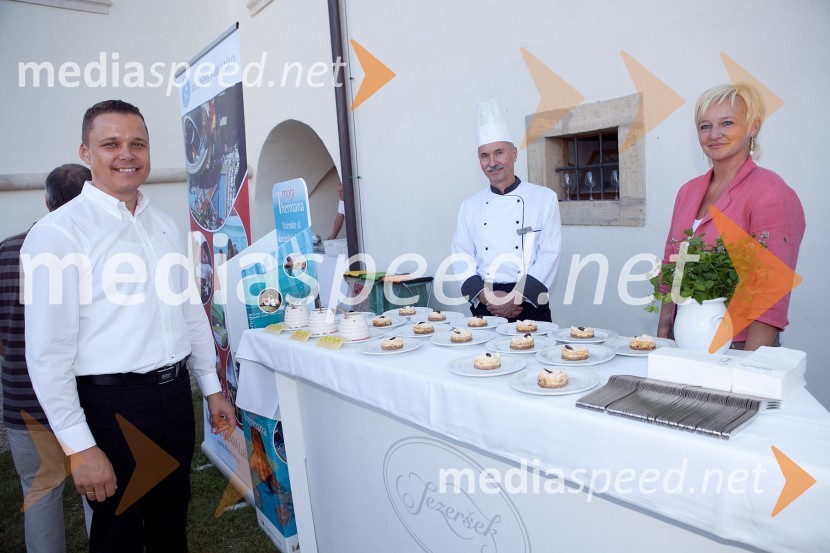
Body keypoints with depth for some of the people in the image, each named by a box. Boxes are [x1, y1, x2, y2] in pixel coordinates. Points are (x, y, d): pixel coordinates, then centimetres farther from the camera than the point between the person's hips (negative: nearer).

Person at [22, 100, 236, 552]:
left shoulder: (164, 225, 8)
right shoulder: (58, 233, -11)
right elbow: (48, 353, -14)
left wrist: (212, 388, 14)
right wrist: (79, 447, -14)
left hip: (174, 393, 6)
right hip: (111, 403, -5)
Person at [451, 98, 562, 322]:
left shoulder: (545, 198, 1)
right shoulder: (470, 206, 8)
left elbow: (549, 255, -4)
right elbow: (462, 258, 5)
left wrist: (516, 297, -13)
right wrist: (485, 295, -10)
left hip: (529, 306, -2)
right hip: (483, 308, 2)